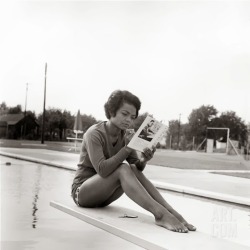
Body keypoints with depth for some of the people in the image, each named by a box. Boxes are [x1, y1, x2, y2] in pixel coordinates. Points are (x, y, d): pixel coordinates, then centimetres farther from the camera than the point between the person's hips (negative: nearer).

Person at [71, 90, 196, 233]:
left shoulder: (124, 136, 2)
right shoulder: (94, 134, -18)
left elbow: (136, 166, -7)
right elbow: (102, 170, -32)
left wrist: (143, 161, -30)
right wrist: (127, 148, -33)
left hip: (103, 196, 6)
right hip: (82, 192, -6)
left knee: (134, 169, -22)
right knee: (123, 169, -31)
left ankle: (172, 212, -31)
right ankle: (160, 215, -41)